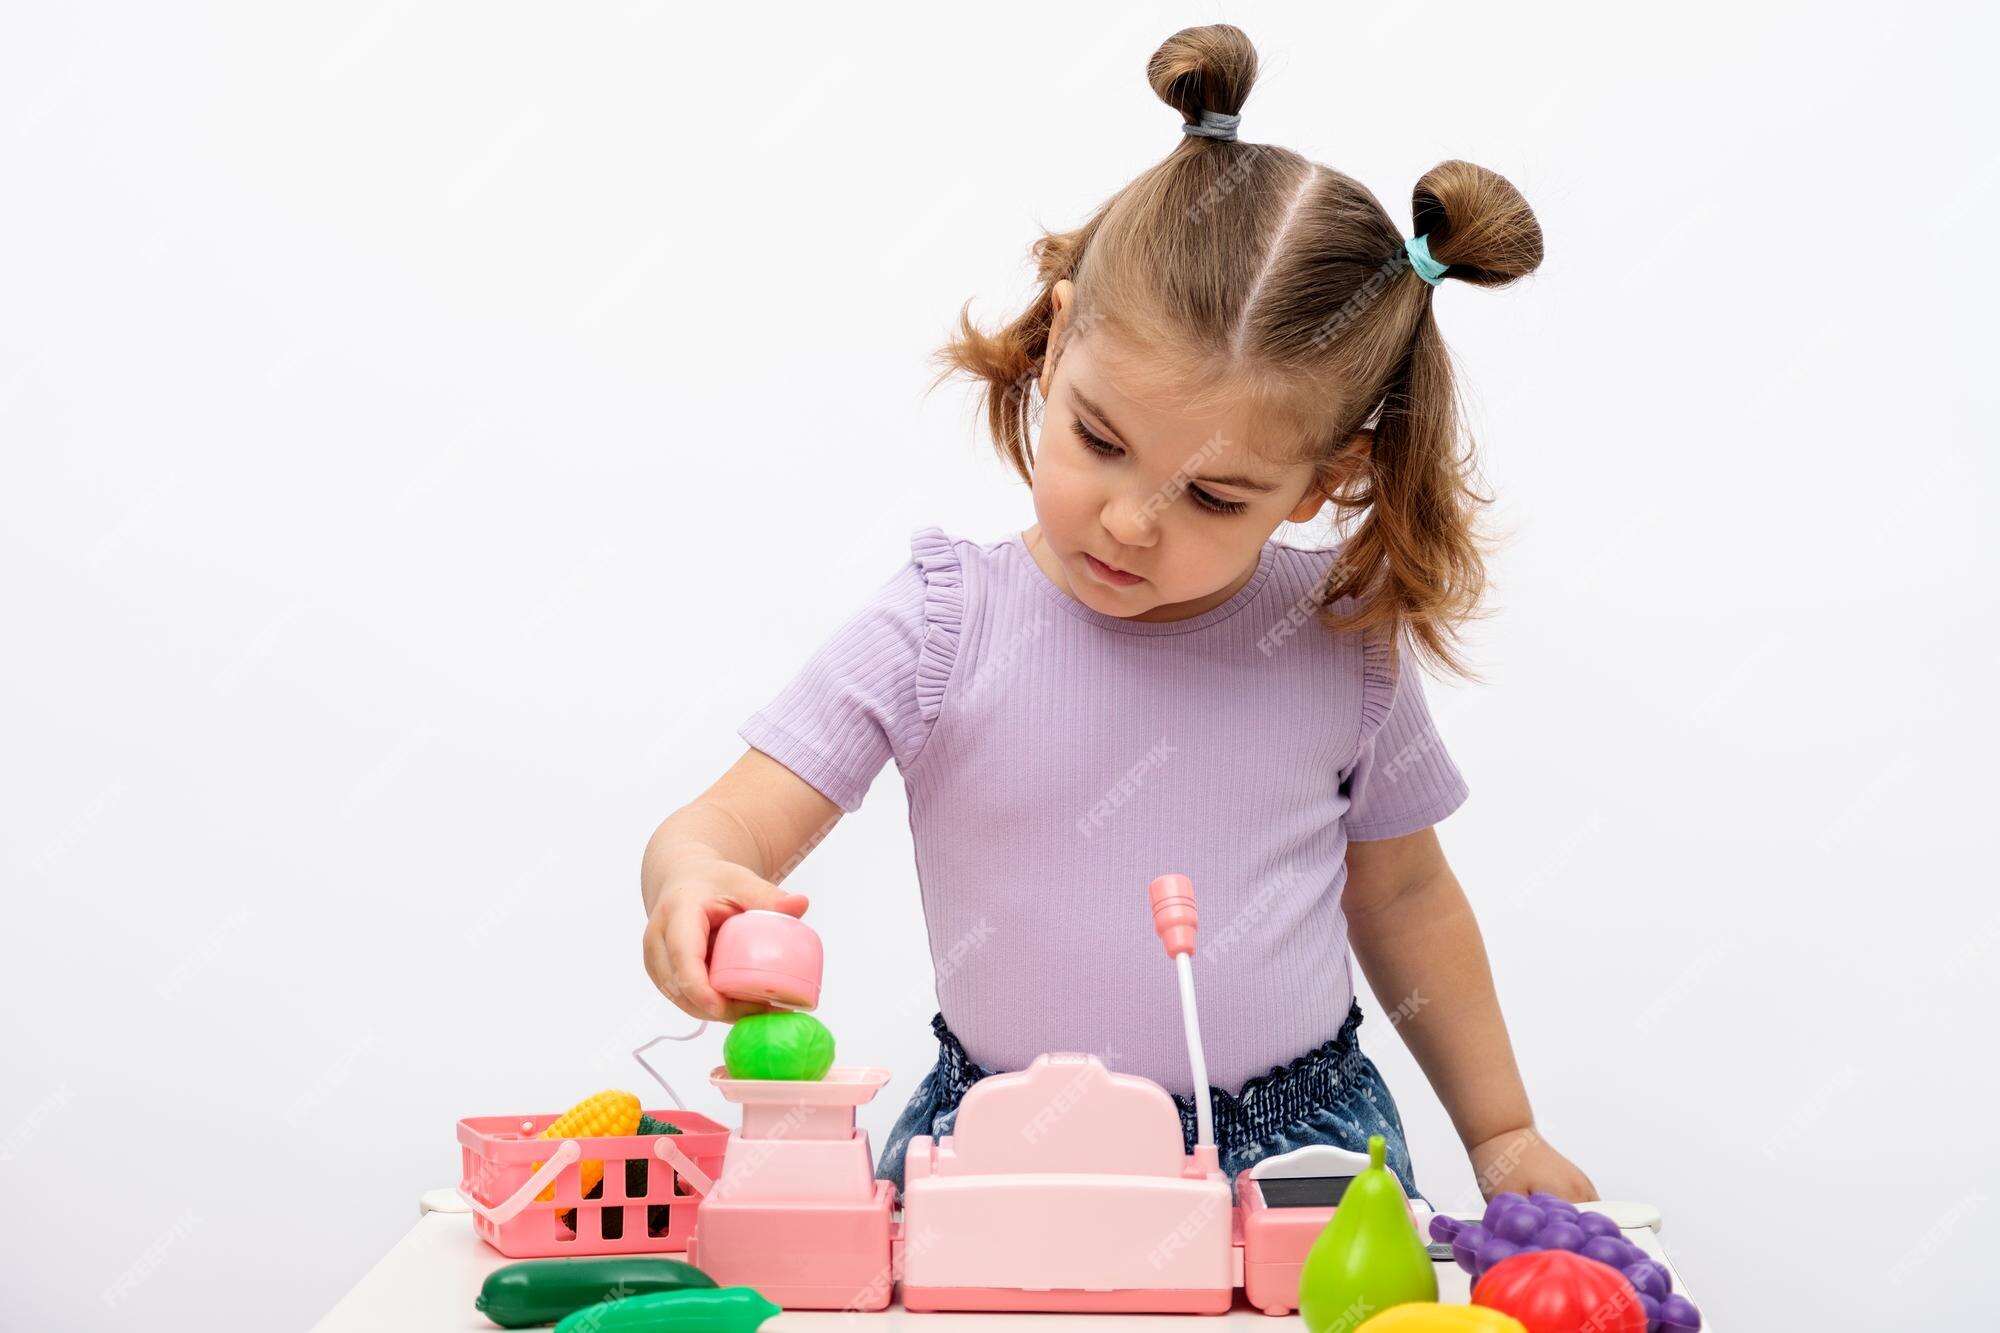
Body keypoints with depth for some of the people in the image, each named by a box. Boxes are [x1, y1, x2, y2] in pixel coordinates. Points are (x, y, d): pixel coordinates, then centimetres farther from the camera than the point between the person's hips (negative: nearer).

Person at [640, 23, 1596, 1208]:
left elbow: (1403, 892, 11)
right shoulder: (946, 624, -10)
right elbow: (735, 821, -12)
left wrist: (1502, 1132, 16)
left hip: (1296, 1148, 2)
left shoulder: (1341, 641, -3)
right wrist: (694, 884, -36)